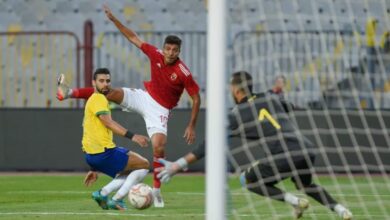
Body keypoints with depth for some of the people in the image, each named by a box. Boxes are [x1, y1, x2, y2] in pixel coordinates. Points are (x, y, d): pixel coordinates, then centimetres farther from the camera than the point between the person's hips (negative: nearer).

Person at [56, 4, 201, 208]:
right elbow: (133, 38, -1)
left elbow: (196, 99, -15)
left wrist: (191, 127, -17)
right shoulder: (156, 55, -10)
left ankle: (156, 191, -8)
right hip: (145, 97, 4)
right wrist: (114, 20, -6)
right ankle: (70, 93, -5)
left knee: (159, 147, -19)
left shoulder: (183, 73, -22)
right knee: (112, 93, -13)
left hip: (160, 110, -4)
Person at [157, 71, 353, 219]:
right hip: (307, 149, 6)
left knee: (248, 179, 15)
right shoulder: (270, 98, 20)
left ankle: (295, 201, 0)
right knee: (304, 184, 35)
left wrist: (178, 165, 11)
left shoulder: (237, 115, 7)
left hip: (284, 156, -6)